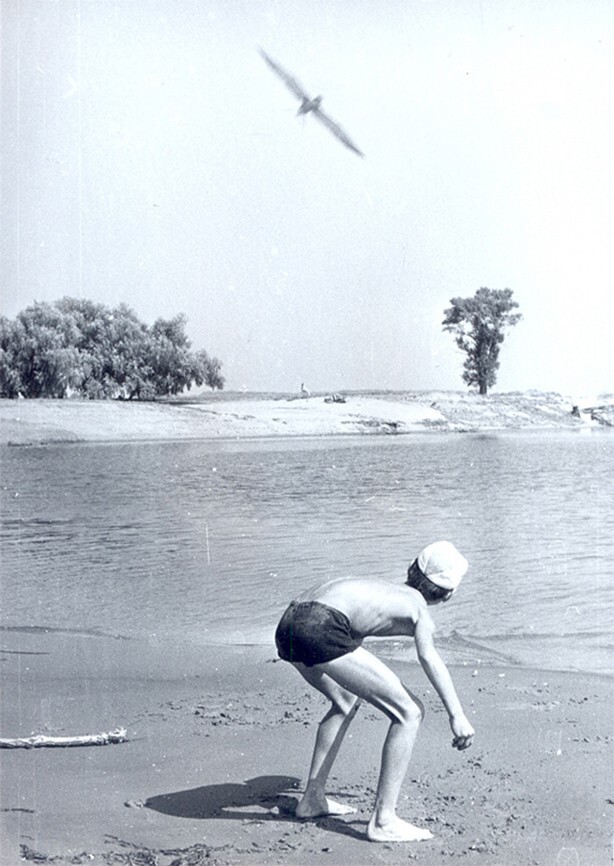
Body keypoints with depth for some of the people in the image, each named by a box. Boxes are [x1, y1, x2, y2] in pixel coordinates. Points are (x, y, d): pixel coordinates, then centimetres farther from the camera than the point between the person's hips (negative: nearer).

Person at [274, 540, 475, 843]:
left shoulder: (386, 590, 33)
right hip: (321, 629, -9)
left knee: (346, 702, 34)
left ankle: (312, 798, 38)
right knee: (409, 713, -1)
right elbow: (428, 658, -7)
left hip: (288, 625, 9)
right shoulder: (418, 605, 11)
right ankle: (383, 821, 0)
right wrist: (457, 715, -11)